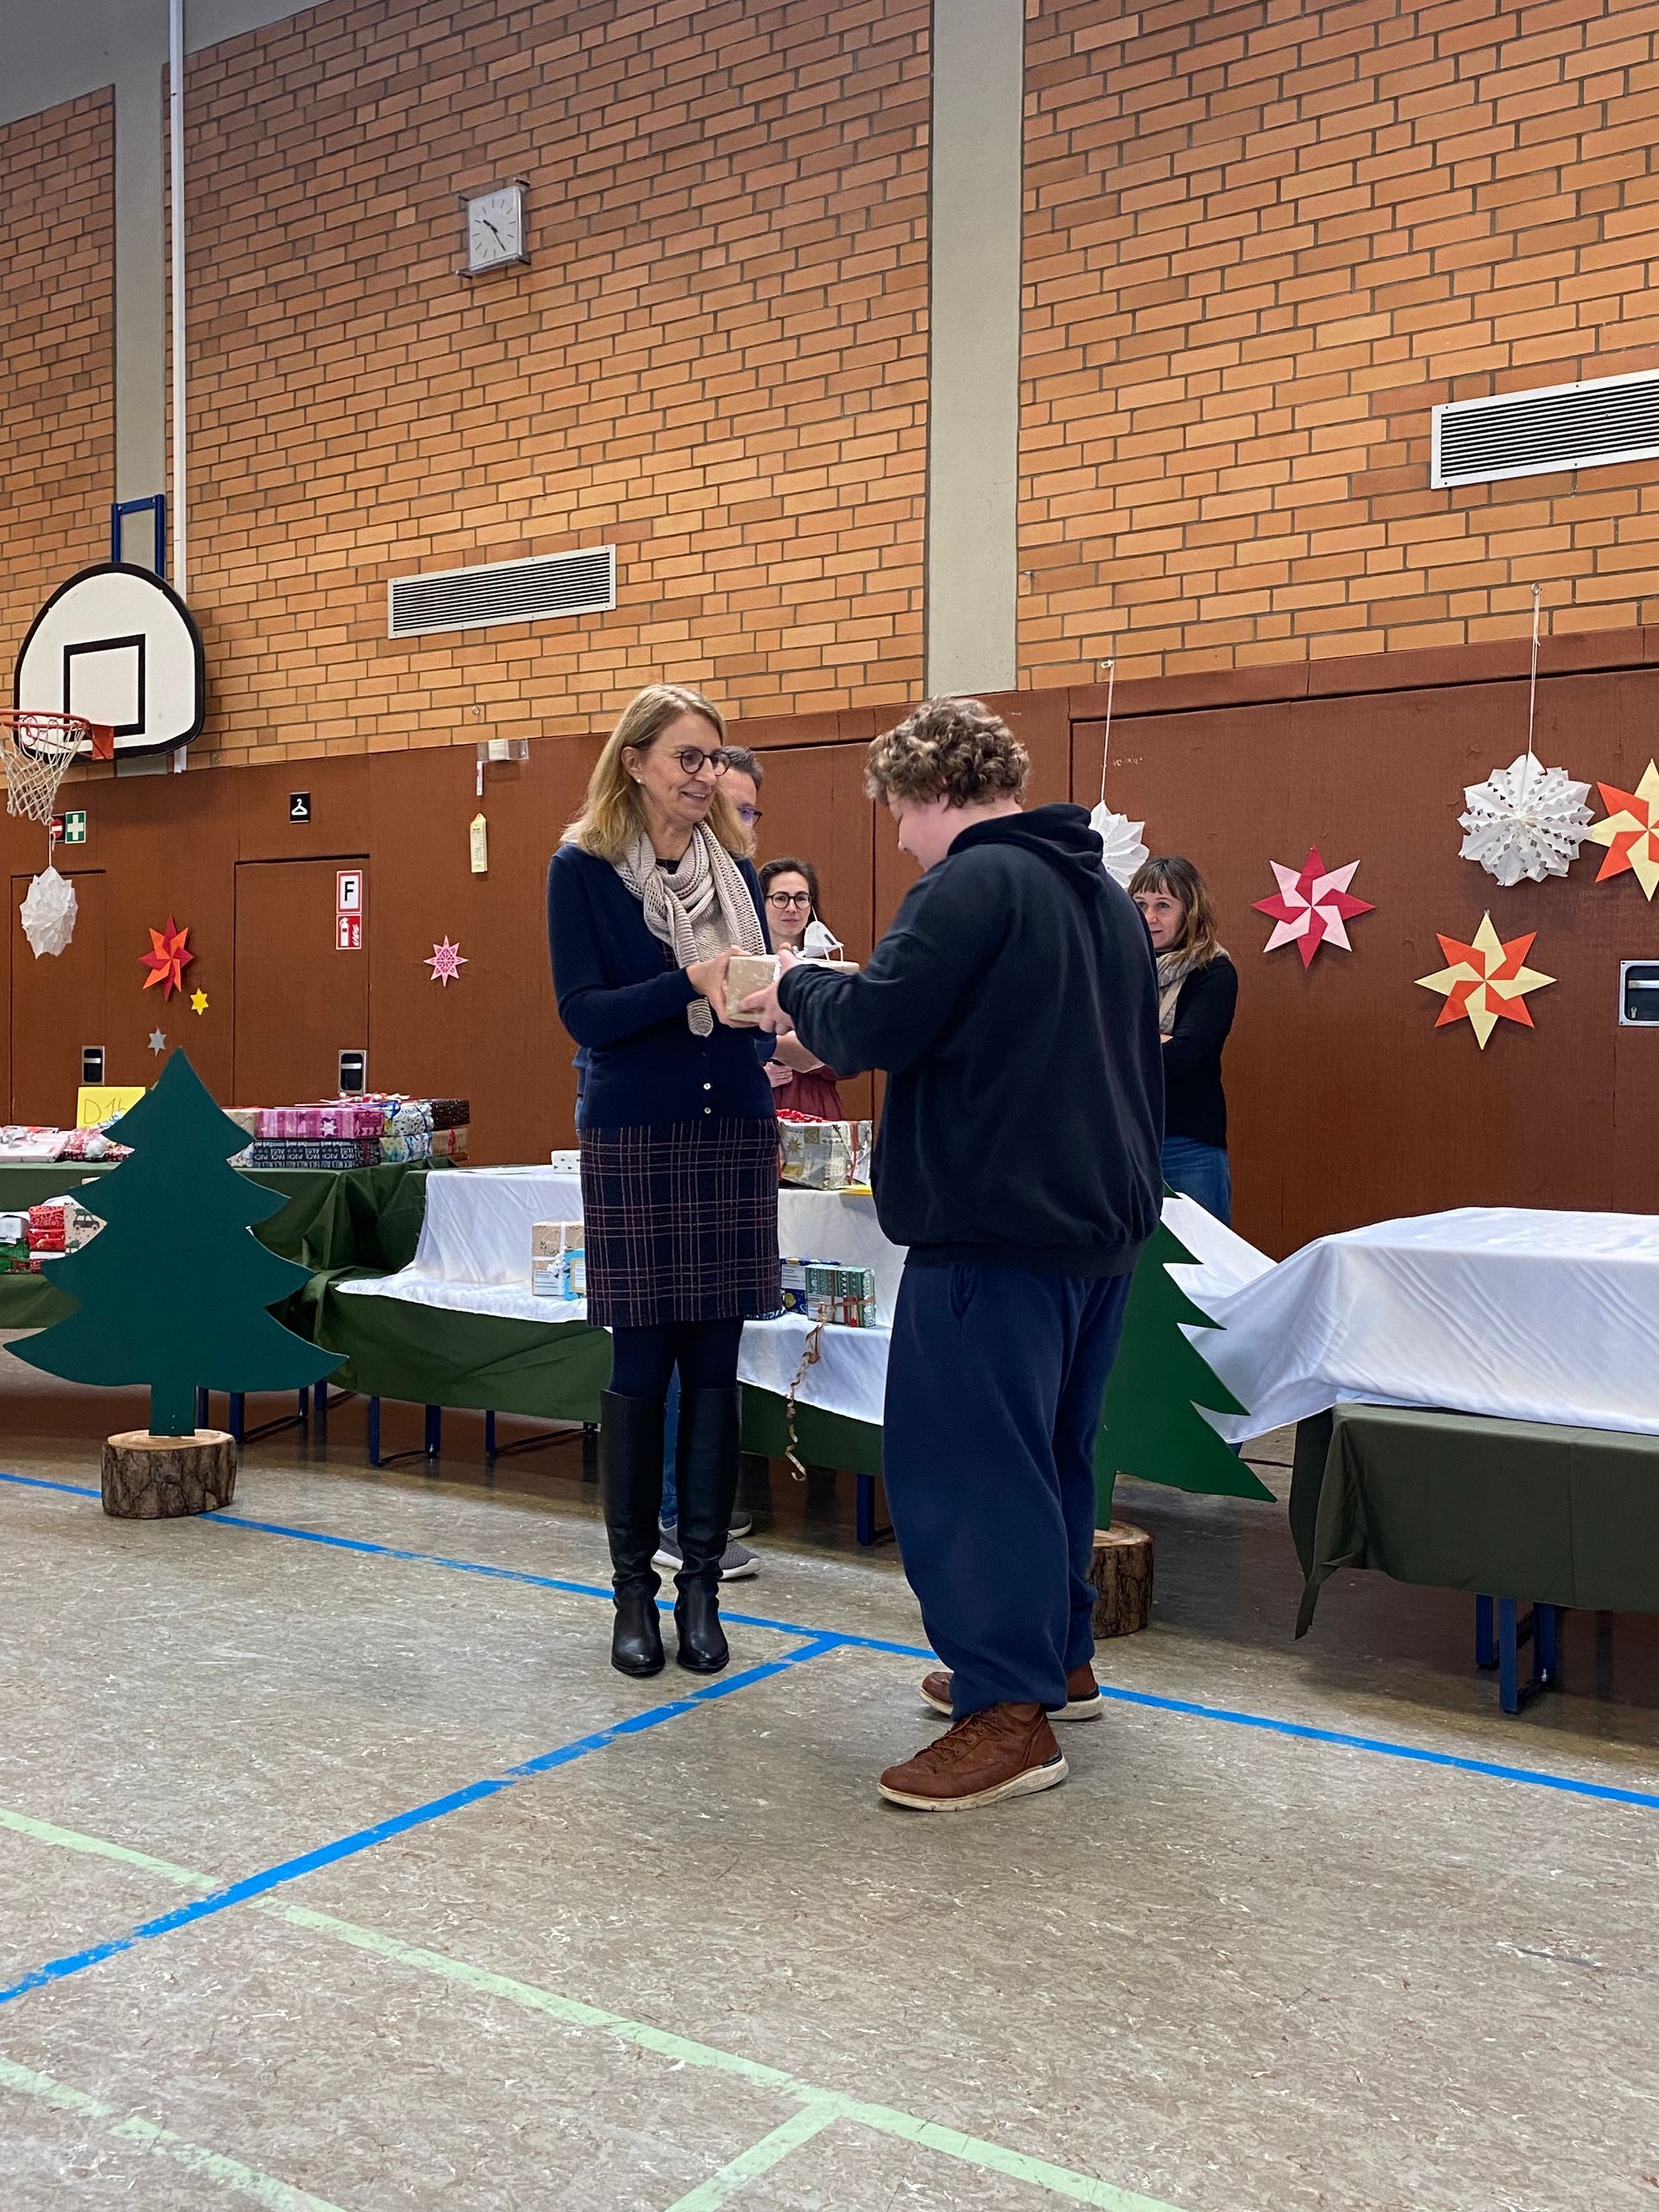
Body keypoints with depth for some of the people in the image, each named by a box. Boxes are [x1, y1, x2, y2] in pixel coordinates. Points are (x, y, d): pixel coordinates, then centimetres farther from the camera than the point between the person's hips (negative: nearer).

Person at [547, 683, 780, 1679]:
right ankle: (635, 1588, 16)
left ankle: (702, 1584, 17)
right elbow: (583, 1010, -9)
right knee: (642, 1367, 2)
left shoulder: (735, 865, 10)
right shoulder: (583, 868, -2)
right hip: (636, 1138, -3)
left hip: (735, 1131, 4)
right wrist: (689, 984, -22)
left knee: (715, 1365, 6)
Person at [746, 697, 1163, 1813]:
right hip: (1102, 1219, 10)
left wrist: (797, 988, 1)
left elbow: (873, 1024, -18)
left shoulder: (974, 885, -14)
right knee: (1052, 1449, 19)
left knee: (966, 1462, -4)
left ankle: (1010, 1715, -1)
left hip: (996, 1225, -10)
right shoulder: (1107, 896, 16)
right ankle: (1060, 1658, 30)